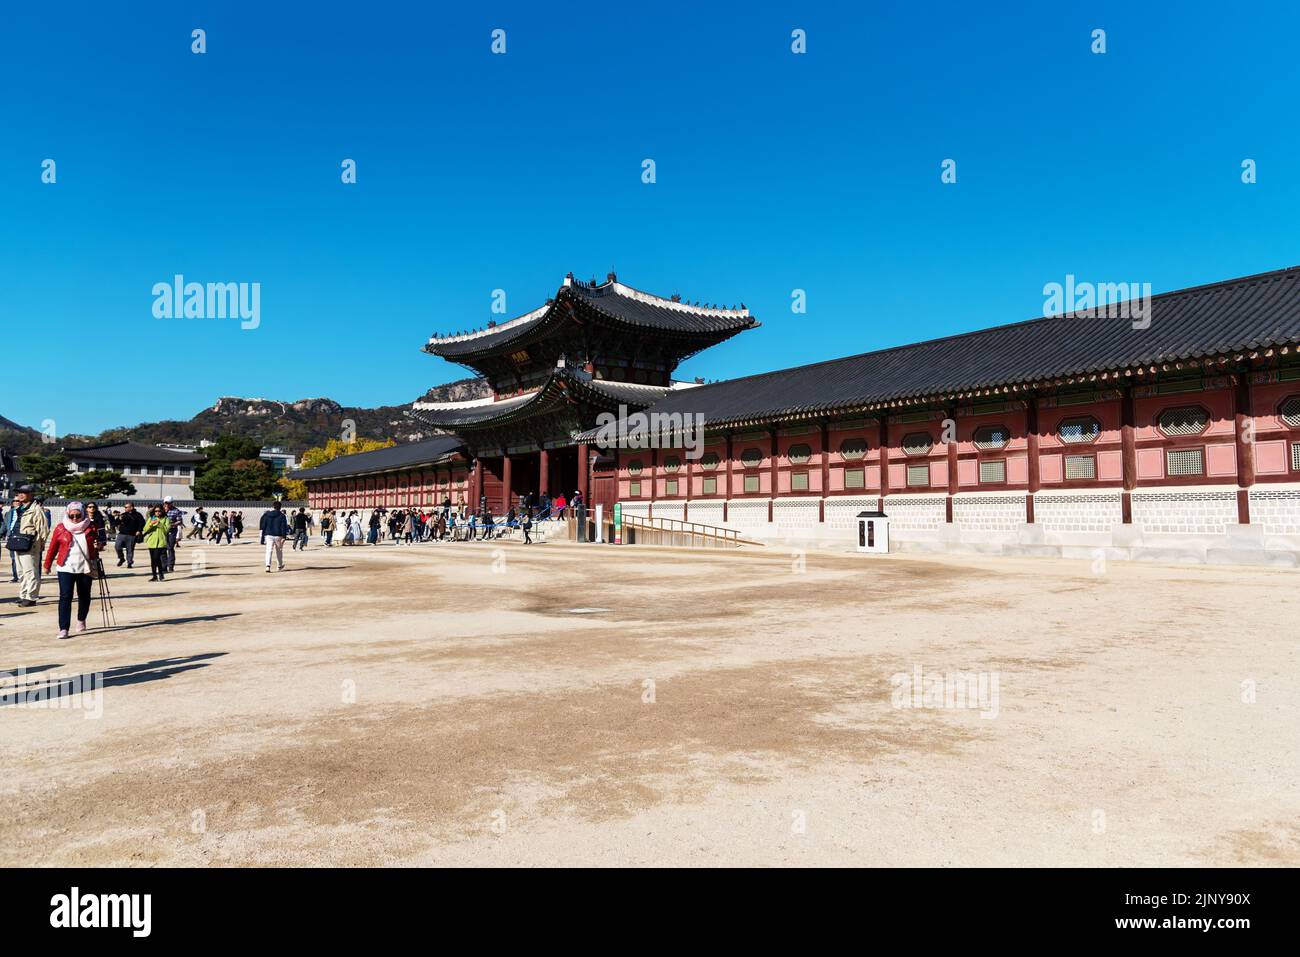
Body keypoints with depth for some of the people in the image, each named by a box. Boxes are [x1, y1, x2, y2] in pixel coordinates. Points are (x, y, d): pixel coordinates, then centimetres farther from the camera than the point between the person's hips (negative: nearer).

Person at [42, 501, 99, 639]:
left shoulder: (91, 527, 3)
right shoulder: (60, 528, 0)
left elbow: (97, 541, 16)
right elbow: (53, 547, 7)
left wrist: (98, 545, -8)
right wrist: (47, 565, 12)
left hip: (85, 567, 2)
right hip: (66, 568, -2)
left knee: (84, 596, 13)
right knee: (65, 597, -9)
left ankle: (81, 620, 37)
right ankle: (63, 629, -8)